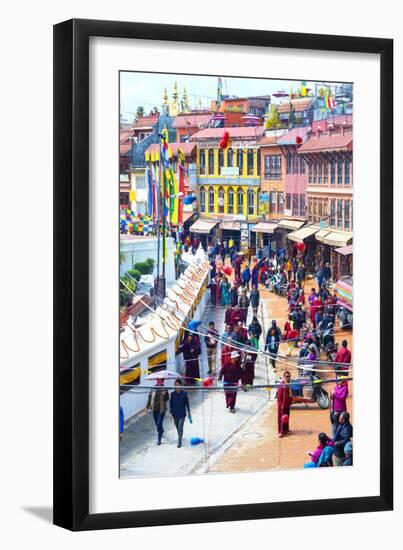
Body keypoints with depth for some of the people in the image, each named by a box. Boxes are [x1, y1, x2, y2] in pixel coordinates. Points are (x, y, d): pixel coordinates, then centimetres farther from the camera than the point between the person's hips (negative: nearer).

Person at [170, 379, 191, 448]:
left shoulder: (184, 393, -6)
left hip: (182, 413, -3)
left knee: (180, 427, -10)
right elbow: (171, 404, 3)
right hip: (175, 413, 3)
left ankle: (179, 442, -7)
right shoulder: (173, 394, -1)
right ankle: (180, 439, 35)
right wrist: (170, 413, -1)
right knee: (177, 427, 15)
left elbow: (187, 403, 2)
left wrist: (189, 412, 6)